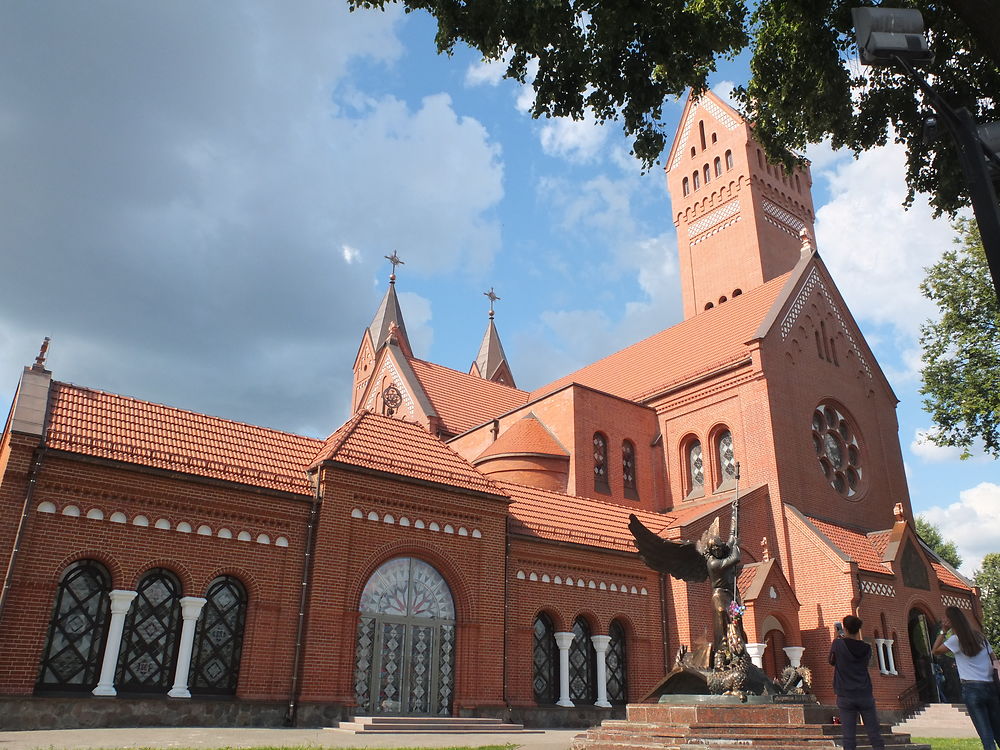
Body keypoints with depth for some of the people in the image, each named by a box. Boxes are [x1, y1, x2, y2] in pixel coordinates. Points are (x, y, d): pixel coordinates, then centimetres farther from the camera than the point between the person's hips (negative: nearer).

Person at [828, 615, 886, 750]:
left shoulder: (838, 644, -5)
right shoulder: (866, 648, 2)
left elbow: (831, 661, 10)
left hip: (846, 696, -2)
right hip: (865, 695, 2)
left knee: (849, 736, -2)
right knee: (875, 734, 6)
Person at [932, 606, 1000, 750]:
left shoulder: (956, 639, -5)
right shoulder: (980, 636, 12)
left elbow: (934, 651, 2)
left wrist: (943, 631, 0)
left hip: (972, 689, -5)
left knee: (986, 735, -4)